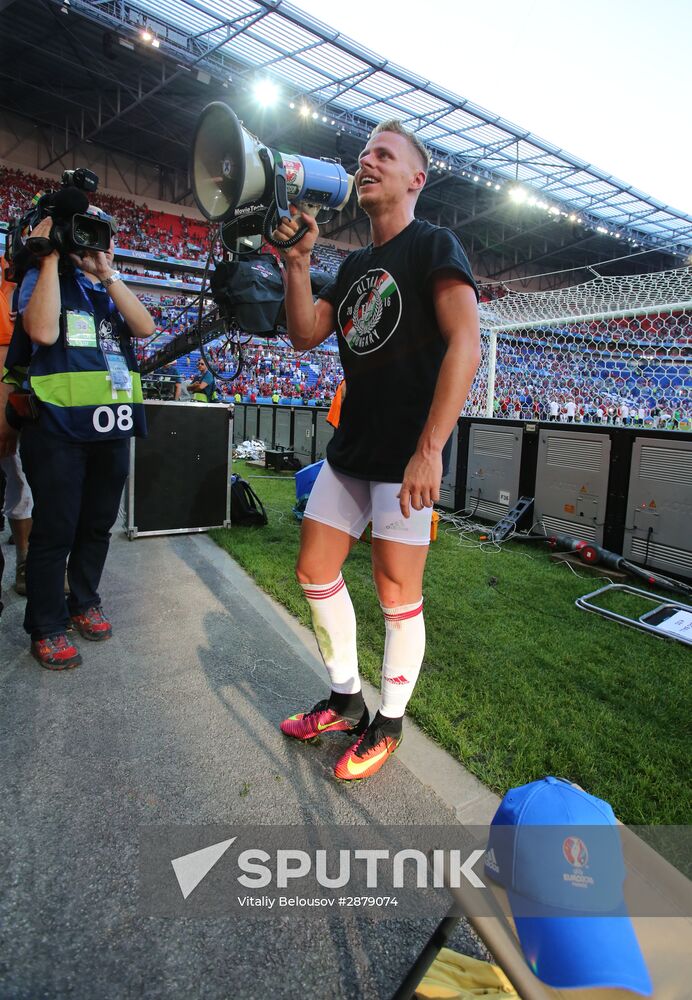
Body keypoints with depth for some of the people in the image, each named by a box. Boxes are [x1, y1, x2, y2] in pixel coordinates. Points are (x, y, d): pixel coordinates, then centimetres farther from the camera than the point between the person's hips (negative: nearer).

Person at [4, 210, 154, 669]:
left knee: (98, 523, 14)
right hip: (59, 424, -5)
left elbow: (145, 327, -2)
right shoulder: (45, 278, 2)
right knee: (56, 529, 1)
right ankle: (46, 627, 15)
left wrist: (107, 274, -7)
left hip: (113, 426, 6)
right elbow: (43, 331, -17)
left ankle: (84, 601, 32)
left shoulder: (114, 289, 17)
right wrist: (51, 257, -12)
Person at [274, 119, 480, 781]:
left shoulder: (433, 245, -3)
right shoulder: (355, 265, 19)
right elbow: (305, 335, 13)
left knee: (397, 594, -1)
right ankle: (345, 700, 28)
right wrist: (297, 262, -1)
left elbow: (465, 344, -17)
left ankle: (388, 723, 21)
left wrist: (429, 449, -26)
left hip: (406, 453, -8)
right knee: (315, 572, 10)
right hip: (351, 447, 8)